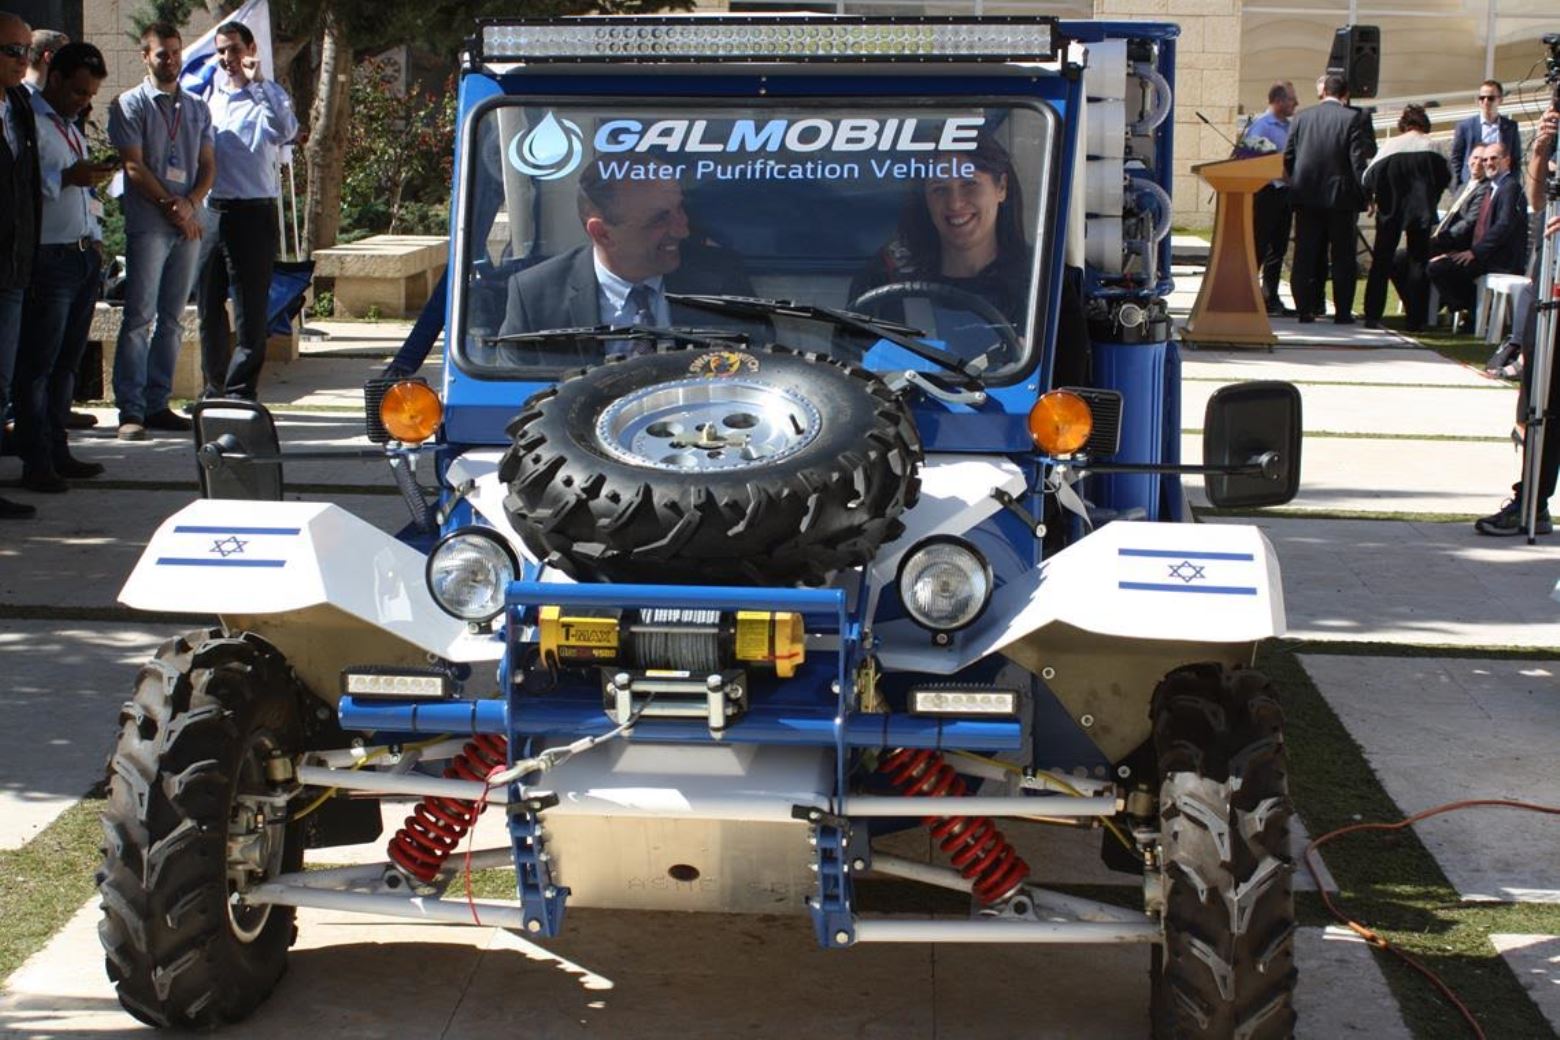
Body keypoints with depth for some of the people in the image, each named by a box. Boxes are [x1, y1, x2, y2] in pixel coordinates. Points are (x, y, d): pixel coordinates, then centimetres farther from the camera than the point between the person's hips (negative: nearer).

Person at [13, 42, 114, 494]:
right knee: (38, 364, -5)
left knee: (67, 361, 10)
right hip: (49, 257, -9)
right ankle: (37, 462, -4)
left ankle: (58, 452, 15)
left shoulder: (72, 129, 22)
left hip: (85, 256, 9)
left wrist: (96, 240, 19)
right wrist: (68, 178, -23)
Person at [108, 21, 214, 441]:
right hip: (147, 223, -5)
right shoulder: (130, 104, 2)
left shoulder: (197, 108, 17)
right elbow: (134, 166, -5)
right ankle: (130, 410, -9)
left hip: (190, 223, 5)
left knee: (172, 319, 6)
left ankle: (157, 403, 10)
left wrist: (191, 203, -6)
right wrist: (171, 206, -11)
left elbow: (208, 165, 13)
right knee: (140, 317, -8)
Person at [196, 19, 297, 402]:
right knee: (209, 307, 10)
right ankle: (215, 388, 19)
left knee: (251, 309, -5)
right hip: (209, 212, 5)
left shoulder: (267, 96, 0)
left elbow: (287, 130, -22)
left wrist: (258, 81, -22)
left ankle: (241, 392, -1)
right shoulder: (208, 91, 14)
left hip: (252, 212, -5)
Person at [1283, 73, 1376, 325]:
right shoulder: (1354, 118, -7)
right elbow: (1359, 160, -11)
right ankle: (1342, 311, 5)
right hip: (1340, 197, -2)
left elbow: (1287, 158, 3)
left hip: (1305, 197, 2)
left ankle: (1305, 308, 7)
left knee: (1305, 256, 7)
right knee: (1342, 257, 5)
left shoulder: (1300, 118, 3)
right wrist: (1364, 195, -6)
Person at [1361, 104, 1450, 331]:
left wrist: (1371, 198, 10)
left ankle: (1372, 316, 2)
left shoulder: (1391, 145, 5)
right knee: (1418, 260, 5)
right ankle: (1415, 320, 1)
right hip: (1421, 209, 0)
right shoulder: (1431, 146, 6)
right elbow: (1446, 176, 3)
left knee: (1381, 259, 7)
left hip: (1390, 209, 0)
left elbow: (1369, 175, -3)